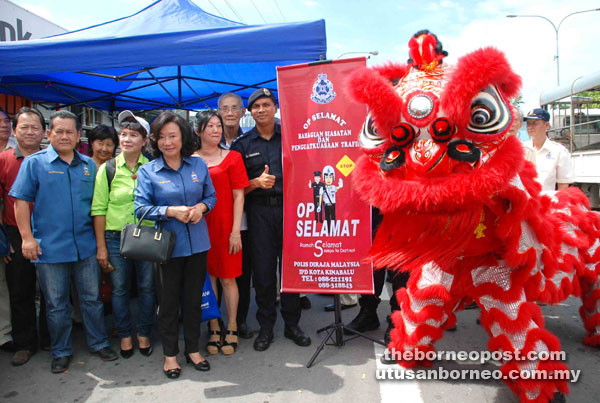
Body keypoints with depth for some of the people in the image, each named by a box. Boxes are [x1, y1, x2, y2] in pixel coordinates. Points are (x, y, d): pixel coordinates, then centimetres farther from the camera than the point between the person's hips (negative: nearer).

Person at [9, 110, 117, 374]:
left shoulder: (88, 165, 9)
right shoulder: (34, 163, -1)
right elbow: (21, 201, -2)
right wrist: (27, 237, -9)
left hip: (86, 246, 3)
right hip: (50, 248, -2)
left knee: (92, 298, 12)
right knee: (56, 304, 10)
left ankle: (99, 343, 28)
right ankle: (61, 352, 26)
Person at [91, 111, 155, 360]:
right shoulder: (107, 169, 1)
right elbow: (99, 209, 1)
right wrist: (101, 246, -2)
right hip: (115, 237, 0)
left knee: (147, 287, 8)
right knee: (119, 289, 9)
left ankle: (144, 335, 26)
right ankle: (125, 336, 27)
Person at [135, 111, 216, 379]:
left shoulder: (199, 165, 5)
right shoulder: (147, 171, -2)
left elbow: (211, 196, 12)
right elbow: (141, 208, -4)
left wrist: (201, 207, -9)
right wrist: (170, 211, -18)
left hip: (197, 244, 2)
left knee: (194, 297, 12)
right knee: (168, 301, 8)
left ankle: (193, 349, 30)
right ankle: (170, 354, 27)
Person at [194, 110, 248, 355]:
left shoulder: (232, 157, 2)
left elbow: (238, 196, -2)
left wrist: (236, 231, -9)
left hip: (225, 225, -2)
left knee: (228, 278, 4)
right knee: (207, 278, 8)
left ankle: (231, 329, 19)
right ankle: (213, 329, 22)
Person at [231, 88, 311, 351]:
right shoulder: (242, 144, 8)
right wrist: (256, 183, -13)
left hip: (289, 208, 0)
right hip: (259, 212, 0)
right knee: (263, 269, 3)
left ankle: (292, 324, 20)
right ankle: (266, 327, 18)